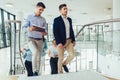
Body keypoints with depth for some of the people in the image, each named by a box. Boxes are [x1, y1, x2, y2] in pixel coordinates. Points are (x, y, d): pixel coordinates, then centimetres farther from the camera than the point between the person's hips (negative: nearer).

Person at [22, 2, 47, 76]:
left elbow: (45, 29, 7)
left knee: (39, 58, 2)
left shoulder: (43, 19, 10)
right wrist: (29, 29, -27)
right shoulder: (29, 17, 2)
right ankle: (35, 71, -16)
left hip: (40, 40, 4)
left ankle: (37, 73, 11)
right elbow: (24, 28, -4)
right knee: (35, 52, -28)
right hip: (31, 39, -3)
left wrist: (45, 33, -17)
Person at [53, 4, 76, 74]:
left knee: (72, 55, -4)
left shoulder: (69, 19, 12)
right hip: (60, 42, -5)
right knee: (61, 58, 1)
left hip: (69, 41, 6)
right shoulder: (57, 20, -8)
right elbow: (55, 32, -14)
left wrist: (74, 40, 10)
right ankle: (60, 72, 19)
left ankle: (64, 64, 24)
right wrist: (58, 42, -22)